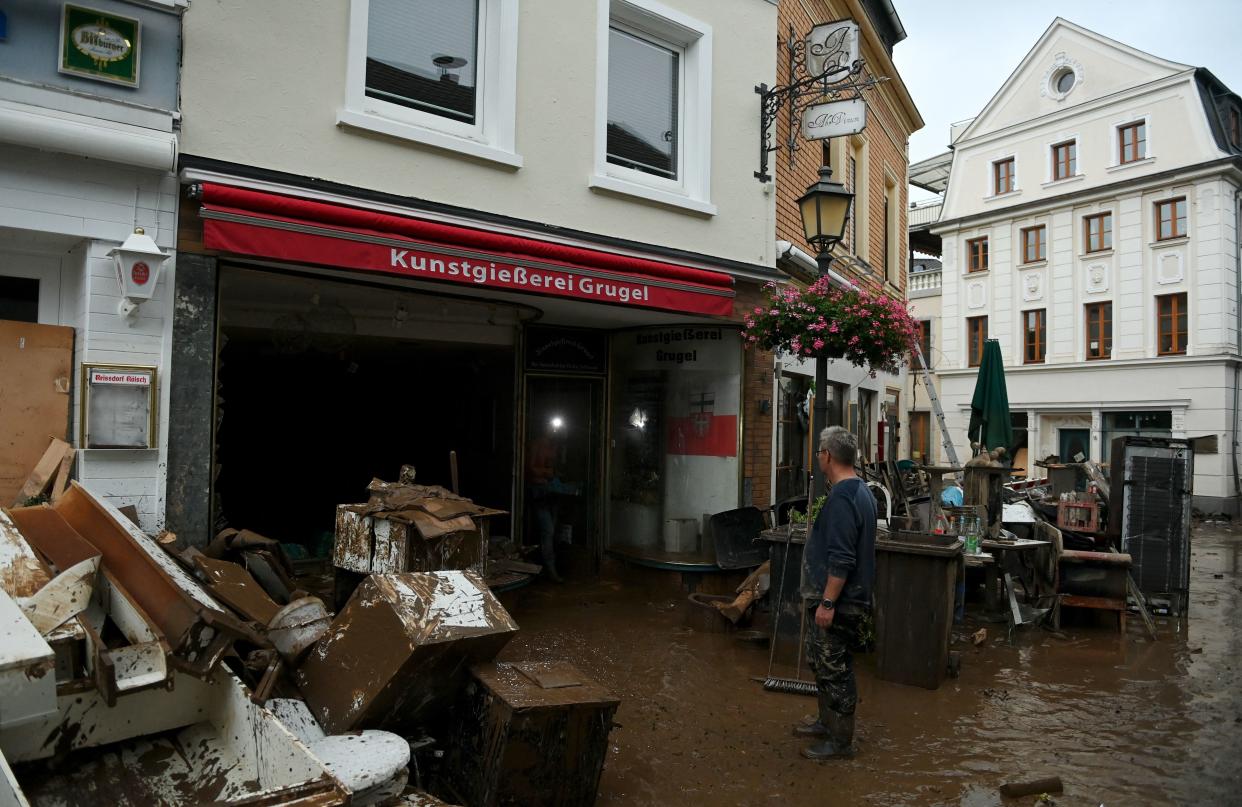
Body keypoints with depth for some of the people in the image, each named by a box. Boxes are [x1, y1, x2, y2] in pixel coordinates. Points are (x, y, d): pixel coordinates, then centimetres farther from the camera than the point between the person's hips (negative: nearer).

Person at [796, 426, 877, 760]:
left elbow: (841, 559, -27)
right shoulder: (859, 490, 10)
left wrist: (827, 602, -24)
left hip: (838, 602, -10)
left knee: (835, 670, 2)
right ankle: (827, 723, 35)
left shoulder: (841, 498, -23)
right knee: (822, 664, 21)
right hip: (848, 598, 10)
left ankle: (840, 740, 15)